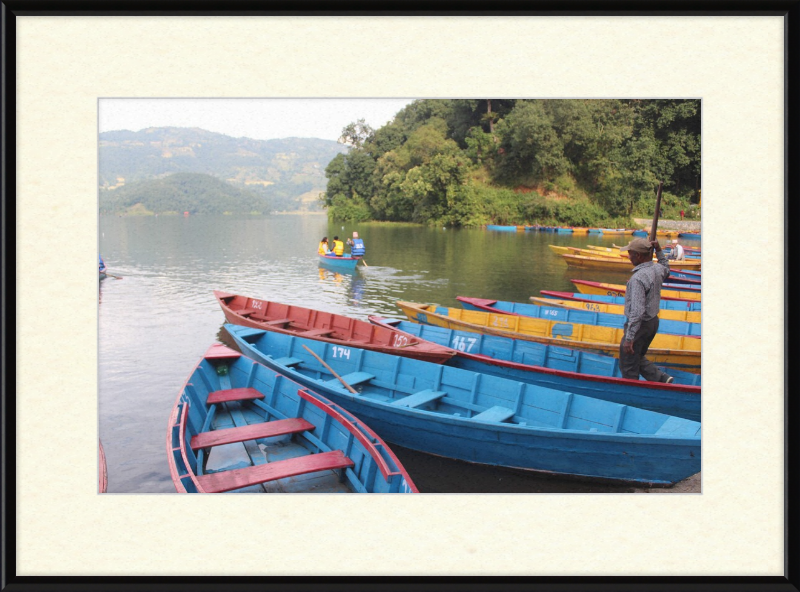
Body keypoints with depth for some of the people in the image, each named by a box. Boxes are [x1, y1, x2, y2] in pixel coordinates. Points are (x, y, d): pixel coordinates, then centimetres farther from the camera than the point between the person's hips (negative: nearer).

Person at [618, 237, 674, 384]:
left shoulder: (638, 278, -27)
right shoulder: (658, 269, -1)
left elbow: (637, 312, -31)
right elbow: (666, 270, 29)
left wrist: (629, 338, -29)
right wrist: (659, 251, 19)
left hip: (640, 324, -9)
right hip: (653, 322, 9)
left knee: (628, 366, 6)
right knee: (638, 358, 25)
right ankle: (662, 378, 16)